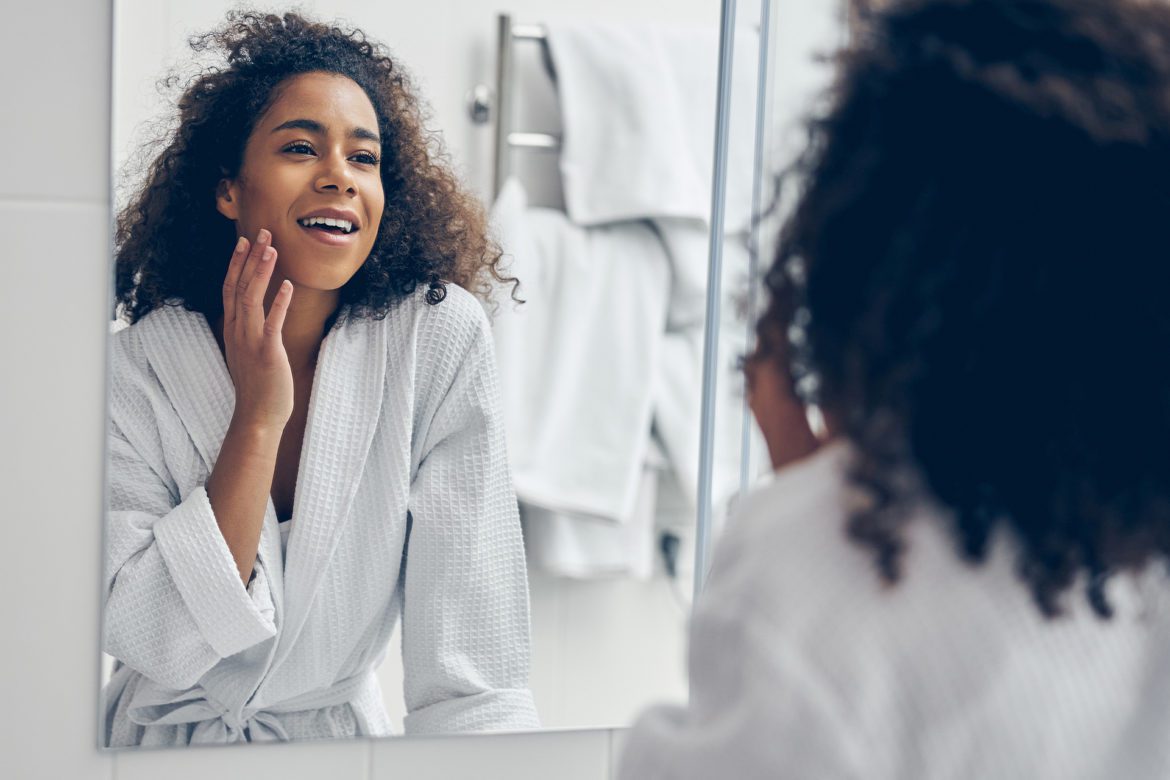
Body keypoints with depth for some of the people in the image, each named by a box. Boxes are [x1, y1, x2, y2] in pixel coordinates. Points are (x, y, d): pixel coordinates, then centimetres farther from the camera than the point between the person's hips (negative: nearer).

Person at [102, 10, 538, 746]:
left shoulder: (445, 339, -11)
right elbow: (151, 643, -16)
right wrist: (257, 421, -19)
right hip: (164, 741, -1)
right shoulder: (136, 371, -8)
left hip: (341, 739, 1)